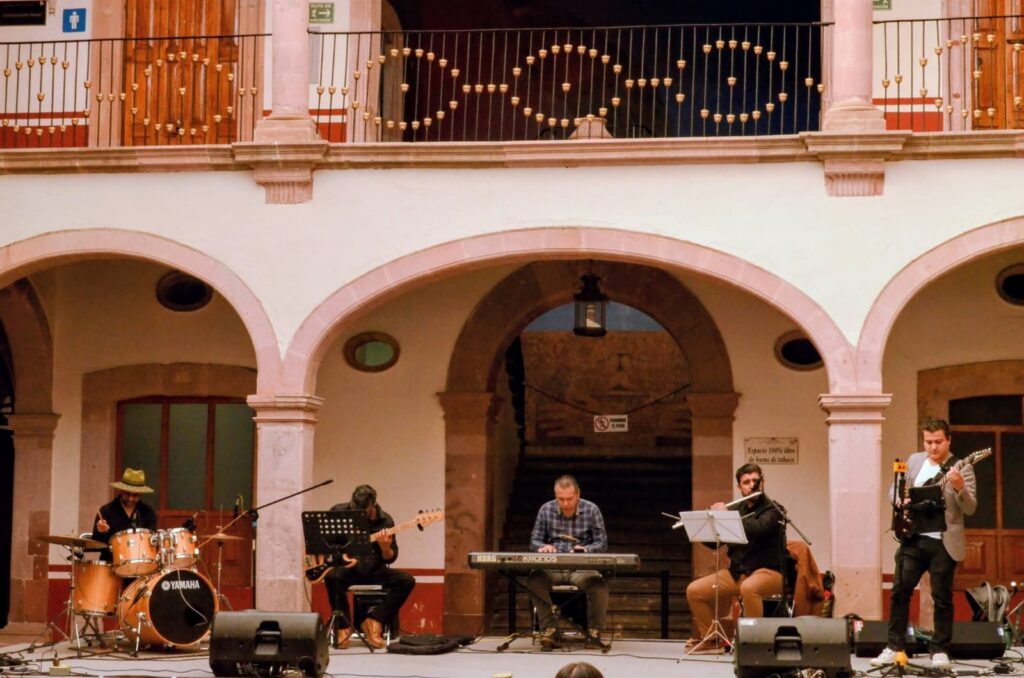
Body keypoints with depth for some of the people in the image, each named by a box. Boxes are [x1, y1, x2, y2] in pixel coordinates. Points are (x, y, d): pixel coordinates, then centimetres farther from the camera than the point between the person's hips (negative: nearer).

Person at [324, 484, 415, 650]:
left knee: (406, 581, -22)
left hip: (372, 571, 2)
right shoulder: (338, 512, -4)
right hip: (345, 568, -2)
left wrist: (386, 548, -25)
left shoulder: (384, 521, -4)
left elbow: (390, 559, -2)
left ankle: (373, 623, -14)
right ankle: (343, 627, -21)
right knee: (333, 576, -38)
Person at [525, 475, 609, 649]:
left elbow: (602, 543, 2)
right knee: (534, 579, -32)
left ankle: (594, 633, -13)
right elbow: (534, 541, 10)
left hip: (582, 569, -1)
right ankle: (550, 629, -22)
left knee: (599, 585, -33)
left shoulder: (592, 510, 1)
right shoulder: (546, 510, 5)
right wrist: (543, 546, -15)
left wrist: (585, 549, -19)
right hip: (552, 568, 1)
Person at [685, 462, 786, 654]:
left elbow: (758, 529, -27)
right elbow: (714, 542, 13)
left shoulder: (773, 510, -5)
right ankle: (711, 639, 7)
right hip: (736, 573, 6)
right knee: (694, 591, -7)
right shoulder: (738, 510, 12)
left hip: (768, 572, -6)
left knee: (748, 588, -40)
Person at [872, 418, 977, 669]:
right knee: (899, 591, 2)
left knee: (942, 598, 1)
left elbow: (970, 509, -12)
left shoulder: (962, 469, -5)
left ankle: (940, 650, 12)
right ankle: (894, 647, 9)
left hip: (944, 543, -4)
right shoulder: (914, 460, 10)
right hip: (913, 538, 4)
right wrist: (902, 500, -6)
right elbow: (893, 490, 16)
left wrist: (960, 488, -31)